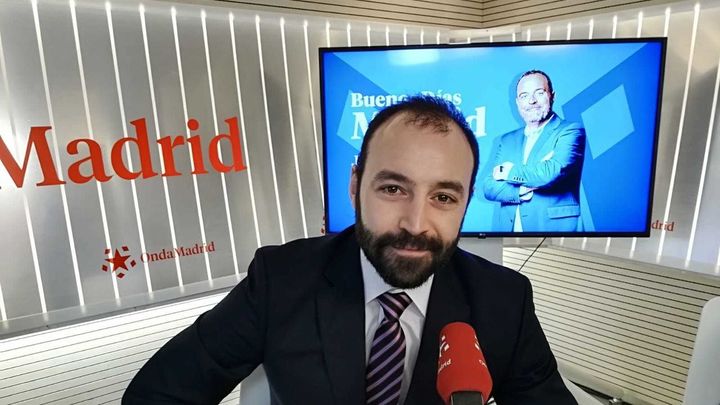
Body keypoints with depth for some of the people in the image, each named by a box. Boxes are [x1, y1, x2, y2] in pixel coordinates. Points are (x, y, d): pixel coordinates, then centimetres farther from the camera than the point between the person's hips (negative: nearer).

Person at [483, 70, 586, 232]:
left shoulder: (570, 131, 0)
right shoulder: (503, 141, 11)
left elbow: (553, 172, -17)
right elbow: (488, 187, 0)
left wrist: (509, 172, -5)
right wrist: (521, 190, -16)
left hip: (552, 227, -3)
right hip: (506, 228, 4)